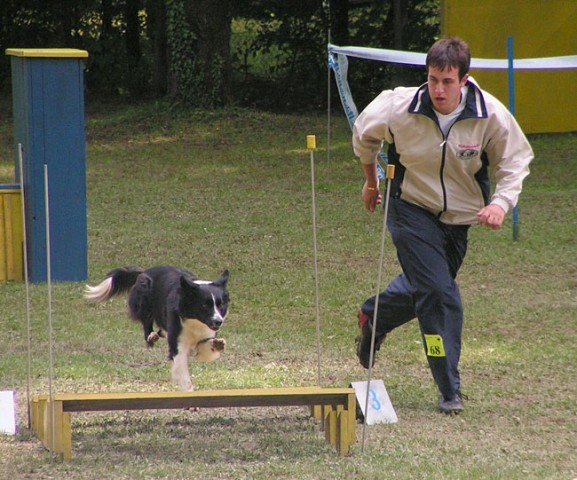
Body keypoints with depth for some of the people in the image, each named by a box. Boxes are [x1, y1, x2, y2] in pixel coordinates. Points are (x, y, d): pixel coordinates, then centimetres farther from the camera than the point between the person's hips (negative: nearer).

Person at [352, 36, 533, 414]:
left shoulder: (491, 114, -21)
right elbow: (364, 135, 0)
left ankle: (373, 318, 50)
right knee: (439, 294, -14)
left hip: (459, 215, 3)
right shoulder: (399, 107, -23)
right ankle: (450, 390, -4)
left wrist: (501, 202, -24)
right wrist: (371, 181, 15)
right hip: (412, 209, -3)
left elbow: (515, 161, -5)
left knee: (425, 286, 18)